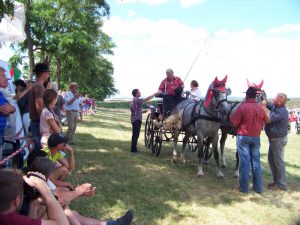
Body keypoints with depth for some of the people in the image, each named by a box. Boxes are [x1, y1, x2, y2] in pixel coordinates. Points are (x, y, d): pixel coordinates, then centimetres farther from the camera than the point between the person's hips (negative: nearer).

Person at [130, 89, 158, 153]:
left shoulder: (133, 100, 15)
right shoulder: (137, 100, -15)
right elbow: (147, 99, -20)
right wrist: (156, 93, -15)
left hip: (134, 119, 10)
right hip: (137, 119, -10)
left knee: (135, 134, 14)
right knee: (136, 134, -5)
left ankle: (133, 148, 20)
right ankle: (133, 149, -2)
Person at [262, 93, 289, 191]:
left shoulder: (282, 111, -25)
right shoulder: (275, 107, 2)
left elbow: (268, 119, -29)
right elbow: (267, 103, 16)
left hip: (278, 139, -10)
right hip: (273, 138, 10)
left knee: (278, 161, -1)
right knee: (271, 159, 17)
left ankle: (281, 185, 10)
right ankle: (276, 180, 29)